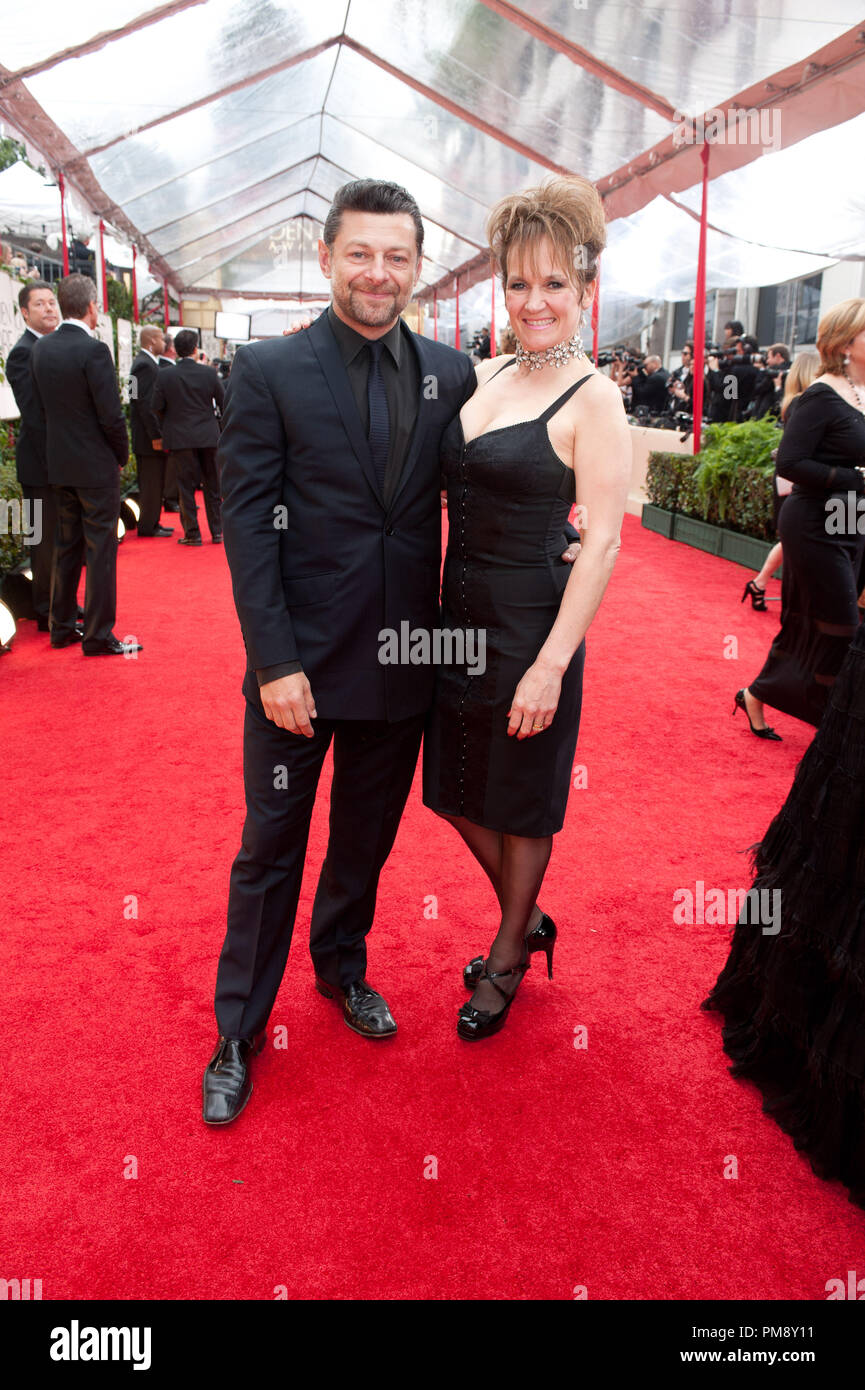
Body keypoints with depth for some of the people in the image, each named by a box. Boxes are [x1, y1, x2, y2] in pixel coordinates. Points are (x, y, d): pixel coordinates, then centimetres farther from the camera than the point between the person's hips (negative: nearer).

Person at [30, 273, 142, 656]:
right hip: (96, 466, -7)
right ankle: (98, 636, 4)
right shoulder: (94, 350, -16)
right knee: (100, 550, 0)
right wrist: (121, 456, -2)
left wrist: (63, 445, 17)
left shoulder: (40, 349, 4)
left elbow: (41, 405, 8)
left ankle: (61, 627, 23)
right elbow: (111, 416, -17)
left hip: (59, 465, 7)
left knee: (66, 546, 16)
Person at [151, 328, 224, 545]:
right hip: (209, 437, 1)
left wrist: (164, 430, 13)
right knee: (212, 485, 11)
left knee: (186, 486, 6)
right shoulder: (210, 373, -6)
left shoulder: (164, 376, -7)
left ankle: (192, 533, 7)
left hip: (180, 438, -1)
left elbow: (156, 408, -5)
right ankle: (217, 532, 16)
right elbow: (224, 403, 2)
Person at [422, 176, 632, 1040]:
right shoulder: (483, 377, 7)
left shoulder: (594, 400, -12)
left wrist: (551, 666, -20)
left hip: (530, 627, -7)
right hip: (459, 615, 7)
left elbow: (603, 545, -16)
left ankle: (507, 960, 35)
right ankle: (527, 920, 42)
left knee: (520, 805, 11)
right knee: (458, 790, 18)